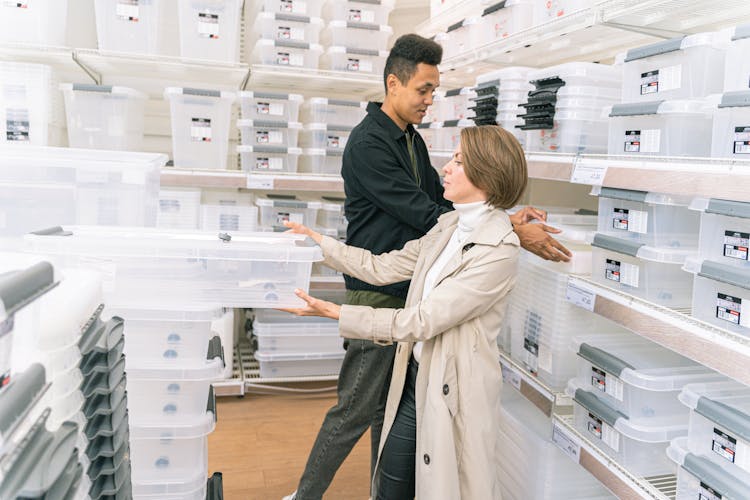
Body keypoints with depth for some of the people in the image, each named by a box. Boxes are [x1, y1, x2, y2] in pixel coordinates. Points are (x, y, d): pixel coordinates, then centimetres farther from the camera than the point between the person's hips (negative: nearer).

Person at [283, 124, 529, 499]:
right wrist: (319, 242, 7)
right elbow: (383, 268, 8)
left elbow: (422, 320, -23)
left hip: (453, 390, -7)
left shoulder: (500, 247, -21)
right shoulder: (448, 225, 5)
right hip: (414, 376, 7)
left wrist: (337, 313, -21)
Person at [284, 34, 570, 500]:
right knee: (357, 409, 1)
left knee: (391, 402, 18)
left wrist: (505, 218, -5)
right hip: (377, 294, -8)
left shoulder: (412, 140, 12)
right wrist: (515, 234, -20)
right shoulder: (368, 143, -17)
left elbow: (441, 201, 11)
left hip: (408, 292, 9)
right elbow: (426, 215, -22)